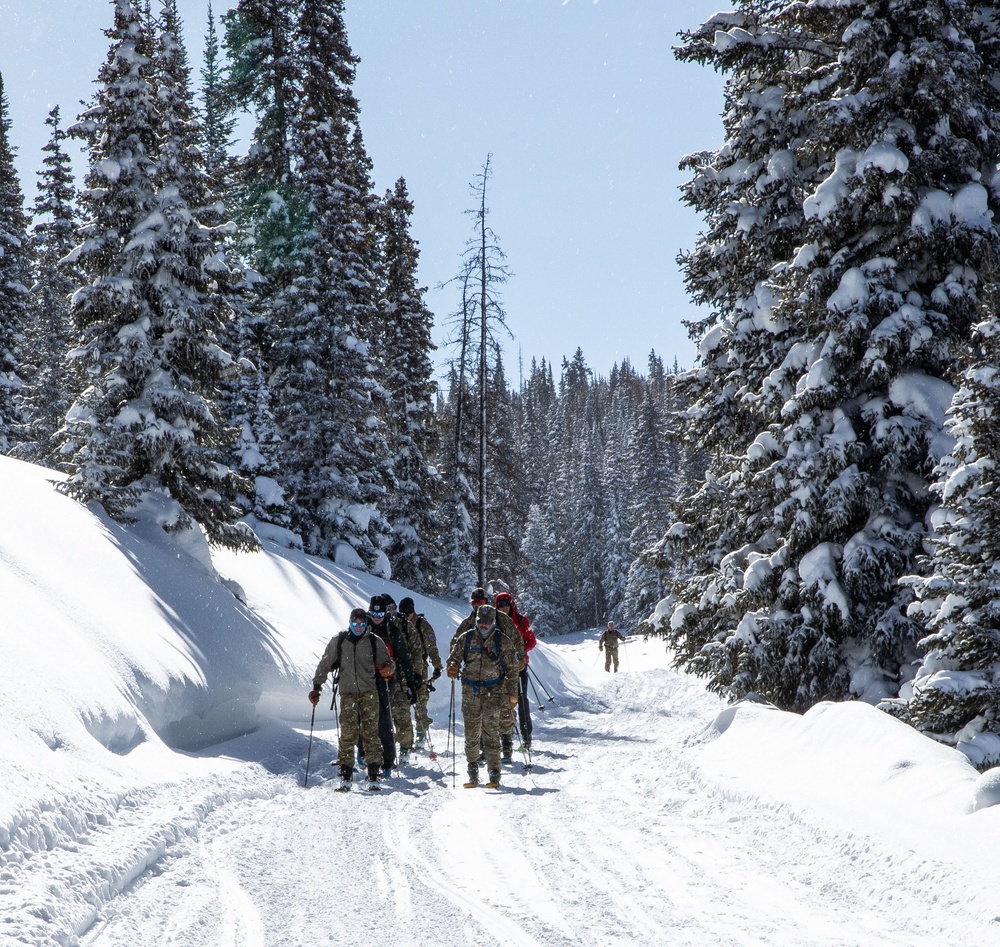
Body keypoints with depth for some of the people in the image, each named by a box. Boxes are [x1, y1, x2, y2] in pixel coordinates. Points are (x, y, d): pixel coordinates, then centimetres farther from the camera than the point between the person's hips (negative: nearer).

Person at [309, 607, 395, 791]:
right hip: (347, 693, 1)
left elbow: (386, 662, 9)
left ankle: (373, 776, -6)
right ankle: (345, 775, -5)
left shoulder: (375, 642, 9)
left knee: (370, 732, -8)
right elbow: (324, 665, 16)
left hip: (369, 693, 0)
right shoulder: (338, 641, 11)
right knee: (348, 733, -8)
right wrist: (316, 688, 10)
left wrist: (388, 667, -15)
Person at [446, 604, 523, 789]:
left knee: (490, 730, -14)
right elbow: (454, 657, 12)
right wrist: (452, 667, -13)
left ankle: (494, 772, -10)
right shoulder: (466, 638, 7)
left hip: (493, 690, -2)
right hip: (470, 690, 2)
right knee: (471, 733, 3)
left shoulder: (503, 640, 3)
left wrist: (512, 693, 2)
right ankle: (473, 771, 17)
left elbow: (512, 669, 6)